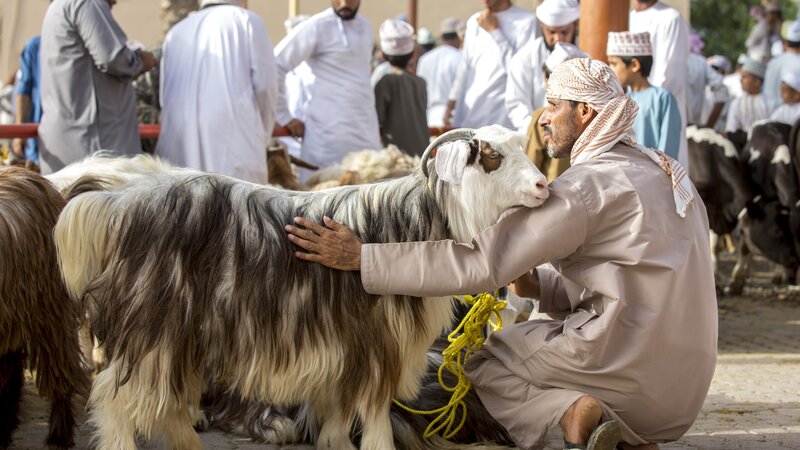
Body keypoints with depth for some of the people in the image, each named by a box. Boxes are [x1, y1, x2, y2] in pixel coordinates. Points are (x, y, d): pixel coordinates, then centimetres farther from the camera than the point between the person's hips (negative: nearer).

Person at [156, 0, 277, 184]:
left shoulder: (177, 32, 25)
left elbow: (165, 98, 21)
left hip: (179, 144, 4)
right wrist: (261, 138, 17)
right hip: (233, 142, -4)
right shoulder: (247, 20, 11)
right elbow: (265, 85, 3)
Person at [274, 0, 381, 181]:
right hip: (330, 135, -7)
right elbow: (275, 66, -7)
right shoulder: (317, 27, -6)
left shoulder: (366, 28, 16)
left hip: (367, 137, 7)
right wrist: (284, 117, -6)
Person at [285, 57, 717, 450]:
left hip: (628, 363, -8)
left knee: (479, 361, 12)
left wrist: (360, 256, -15)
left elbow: (480, 262, -17)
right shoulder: (662, 170, 15)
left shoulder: (583, 187, -13)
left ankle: (571, 411, -12)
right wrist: (539, 285, 8)